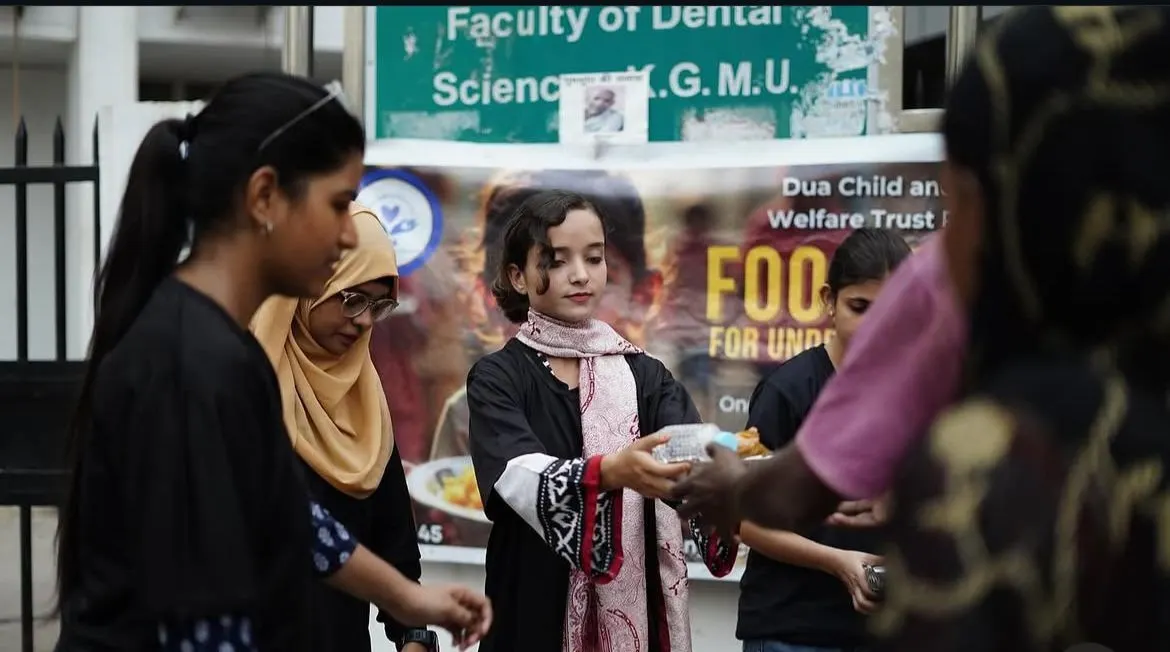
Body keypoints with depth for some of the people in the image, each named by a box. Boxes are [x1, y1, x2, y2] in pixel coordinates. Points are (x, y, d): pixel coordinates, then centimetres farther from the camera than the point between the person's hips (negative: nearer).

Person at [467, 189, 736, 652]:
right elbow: (521, 478, -23)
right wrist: (611, 472, -42)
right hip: (536, 613, -2)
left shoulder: (643, 374, 3)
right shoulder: (498, 376, -5)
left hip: (635, 612, 3)